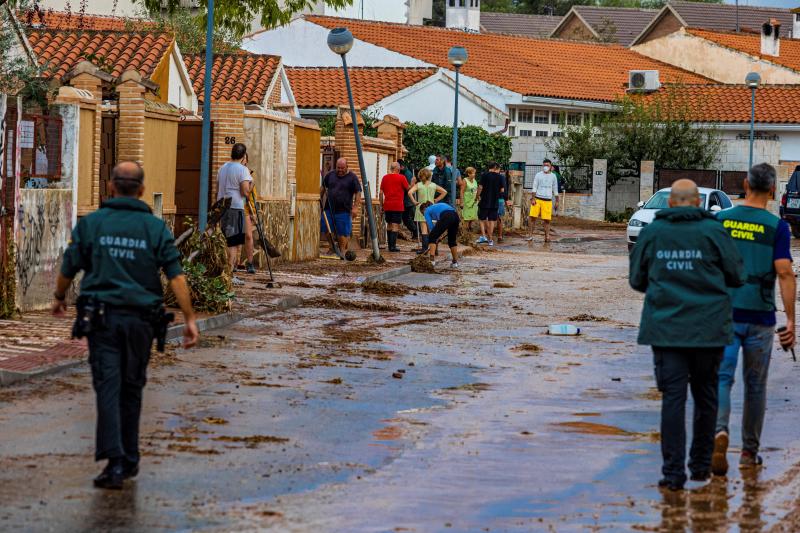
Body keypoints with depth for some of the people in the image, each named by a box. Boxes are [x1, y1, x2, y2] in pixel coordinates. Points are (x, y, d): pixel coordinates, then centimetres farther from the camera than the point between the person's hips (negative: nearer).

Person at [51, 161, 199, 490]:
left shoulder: (91, 223, 0)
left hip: (101, 317, -1)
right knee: (131, 388, 14)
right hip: (141, 318, 1)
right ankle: (129, 459, 21)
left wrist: (59, 299, 25)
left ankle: (114, 460, -18)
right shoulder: (155, 228, 1)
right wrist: (189, 319, -1)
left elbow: (68, 268, 6)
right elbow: (176, 276, -5)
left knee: (108, 388, -5)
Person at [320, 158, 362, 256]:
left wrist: (355, 207, -14)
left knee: (343, 232, -3)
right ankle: (332, 248, 20)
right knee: (326, 230, 4)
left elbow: (358, 193, -5)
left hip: (344, 211, -4)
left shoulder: (352, 178, -2)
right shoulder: (330, 175, 9)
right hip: (329, 209, 4)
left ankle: (342, 250, 6)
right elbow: (323, 188, 18)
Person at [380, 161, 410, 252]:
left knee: (389, 224, 15)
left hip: (387, 205, 5)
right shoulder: (401, 177, -7)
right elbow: (408, 189, 2)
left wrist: (382, 204, 16)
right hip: (397, 205, -5)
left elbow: (381, 193, 8)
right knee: (395, 225, -3)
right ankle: (393, 246, -8)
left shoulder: (385, 178, 6)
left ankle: (390, 245, 17)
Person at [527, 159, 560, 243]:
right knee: (532, 217, -8)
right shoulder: (538, 175, 6)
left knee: (546, 219, -4)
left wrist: (557, 201, 13)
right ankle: (530, 235, -1)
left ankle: (547, 236, 2)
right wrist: (533, 198, -5)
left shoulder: (553, 176, 11)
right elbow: (534, 187, 5)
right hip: (537, 199, -1)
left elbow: (555, 190, 16)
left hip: (548, 201, 1)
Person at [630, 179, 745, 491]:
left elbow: (637, 280, 8)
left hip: (666, 328, 0)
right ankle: (701, 465, 21)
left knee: (673, 397, 0)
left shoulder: (652, 233, 1)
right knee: (705, 395, 14)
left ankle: (673, 472, -6)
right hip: (708, 327, 0)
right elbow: (737, 276, 0)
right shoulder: (713, 231, -4)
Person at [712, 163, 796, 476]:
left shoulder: (720, 221, 1)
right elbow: (784, 274, -12)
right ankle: (749, 451, 20)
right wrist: (791, 321, -11)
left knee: (721, 378, -4)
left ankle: (720, 431, -32)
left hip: (725, 314, 1)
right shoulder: (776, 227, -6)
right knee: (755, 385, 12)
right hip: (760, 317, 0)